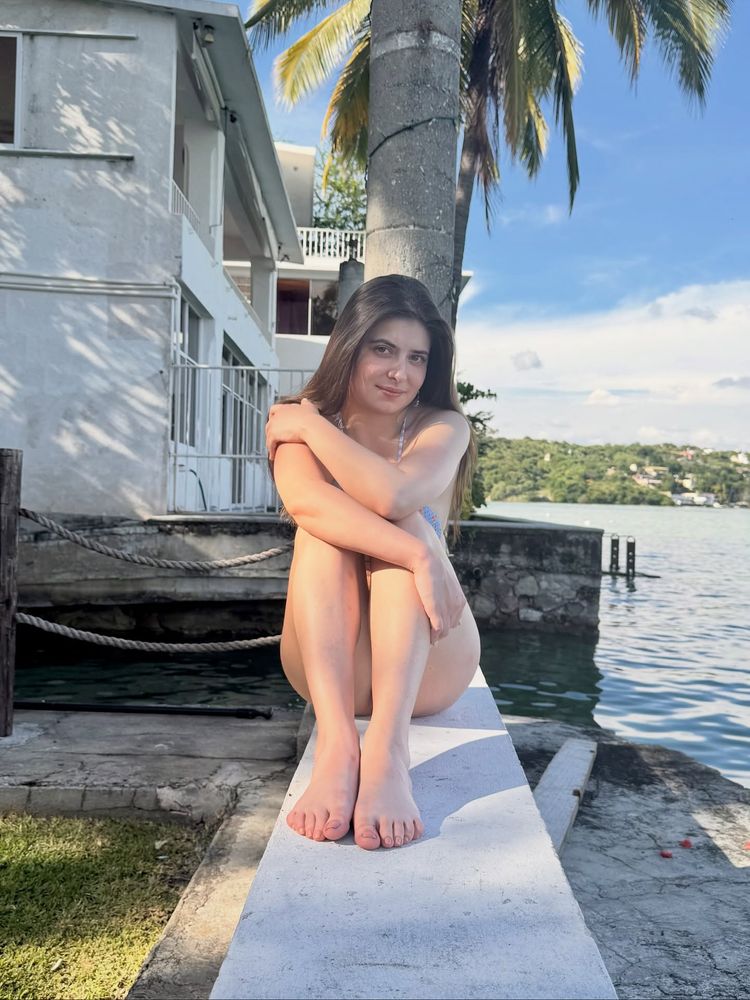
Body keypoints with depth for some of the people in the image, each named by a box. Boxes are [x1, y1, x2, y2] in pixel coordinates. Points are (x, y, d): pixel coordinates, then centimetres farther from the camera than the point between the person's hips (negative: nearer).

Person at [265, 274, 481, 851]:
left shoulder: (444, 428, -2)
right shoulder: (297, 424, 0)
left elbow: (392, 495, -27)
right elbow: (304, 501, -26)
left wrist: (310, 426, -14)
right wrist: (420, 557, -37)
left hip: (427, 668, 0)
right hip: (330, 662, 1)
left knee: (406, 525, -26)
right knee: (325, 531, -25)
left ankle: (387, 751, -44)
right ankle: (336, 745, -44)